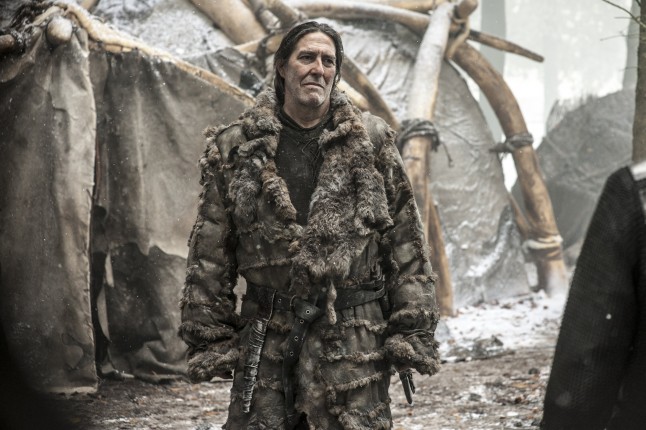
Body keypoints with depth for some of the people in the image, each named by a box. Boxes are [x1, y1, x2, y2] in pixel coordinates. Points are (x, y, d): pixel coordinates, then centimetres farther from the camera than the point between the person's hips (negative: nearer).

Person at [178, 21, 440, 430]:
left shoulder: (372, 143, 4)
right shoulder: (236, 147, 5)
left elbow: (407, 244, 3)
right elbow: (209, 254, 6)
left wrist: (412, 331, -2)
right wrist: (209, 335, 2)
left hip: (354, 338, -1)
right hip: (266, 337, 1)